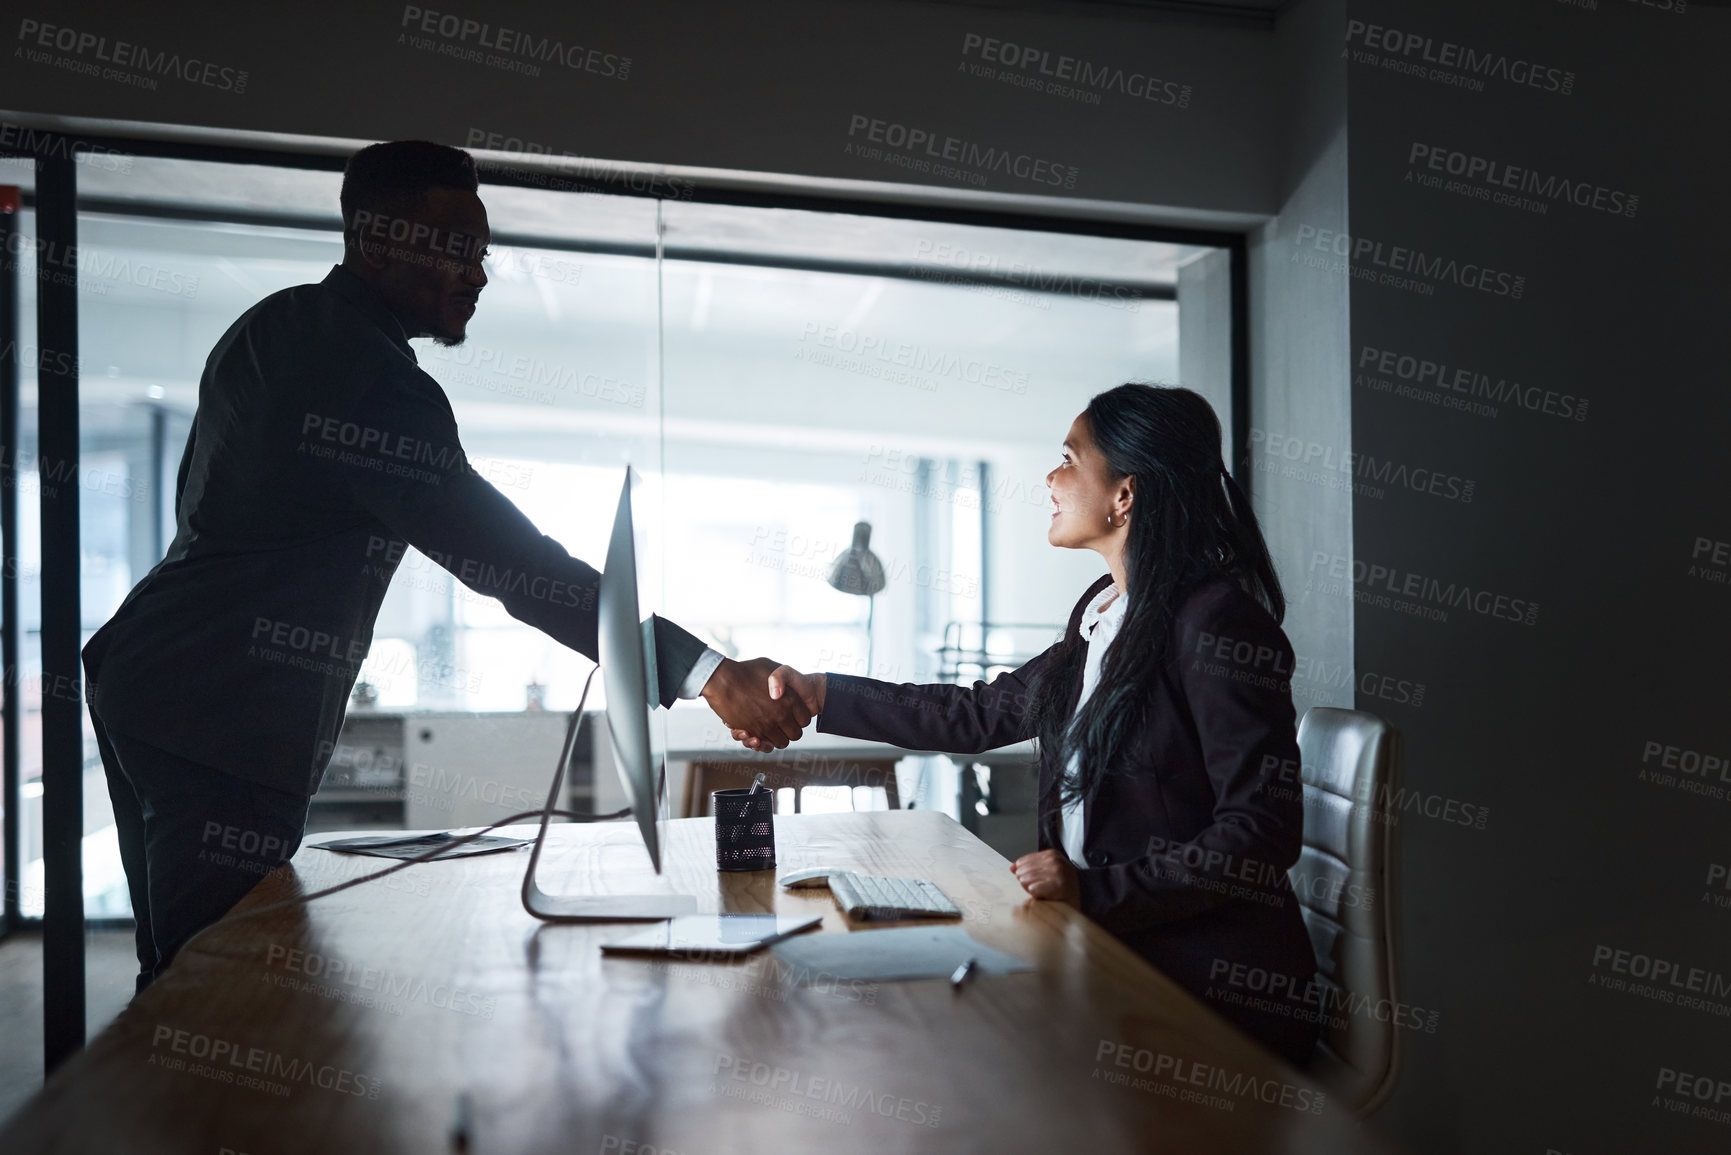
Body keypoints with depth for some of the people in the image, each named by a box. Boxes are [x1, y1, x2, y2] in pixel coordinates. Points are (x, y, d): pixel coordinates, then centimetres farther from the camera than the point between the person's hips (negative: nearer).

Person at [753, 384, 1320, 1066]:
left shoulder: (1217, 621, -16)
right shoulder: (1104, 614, 10)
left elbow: (1263, 833, -18)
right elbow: (986, 714, 16)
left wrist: (1094, 890, -23)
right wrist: (819, 697, 14)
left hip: (1212, 988, -7)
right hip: (1115, 952, 8)